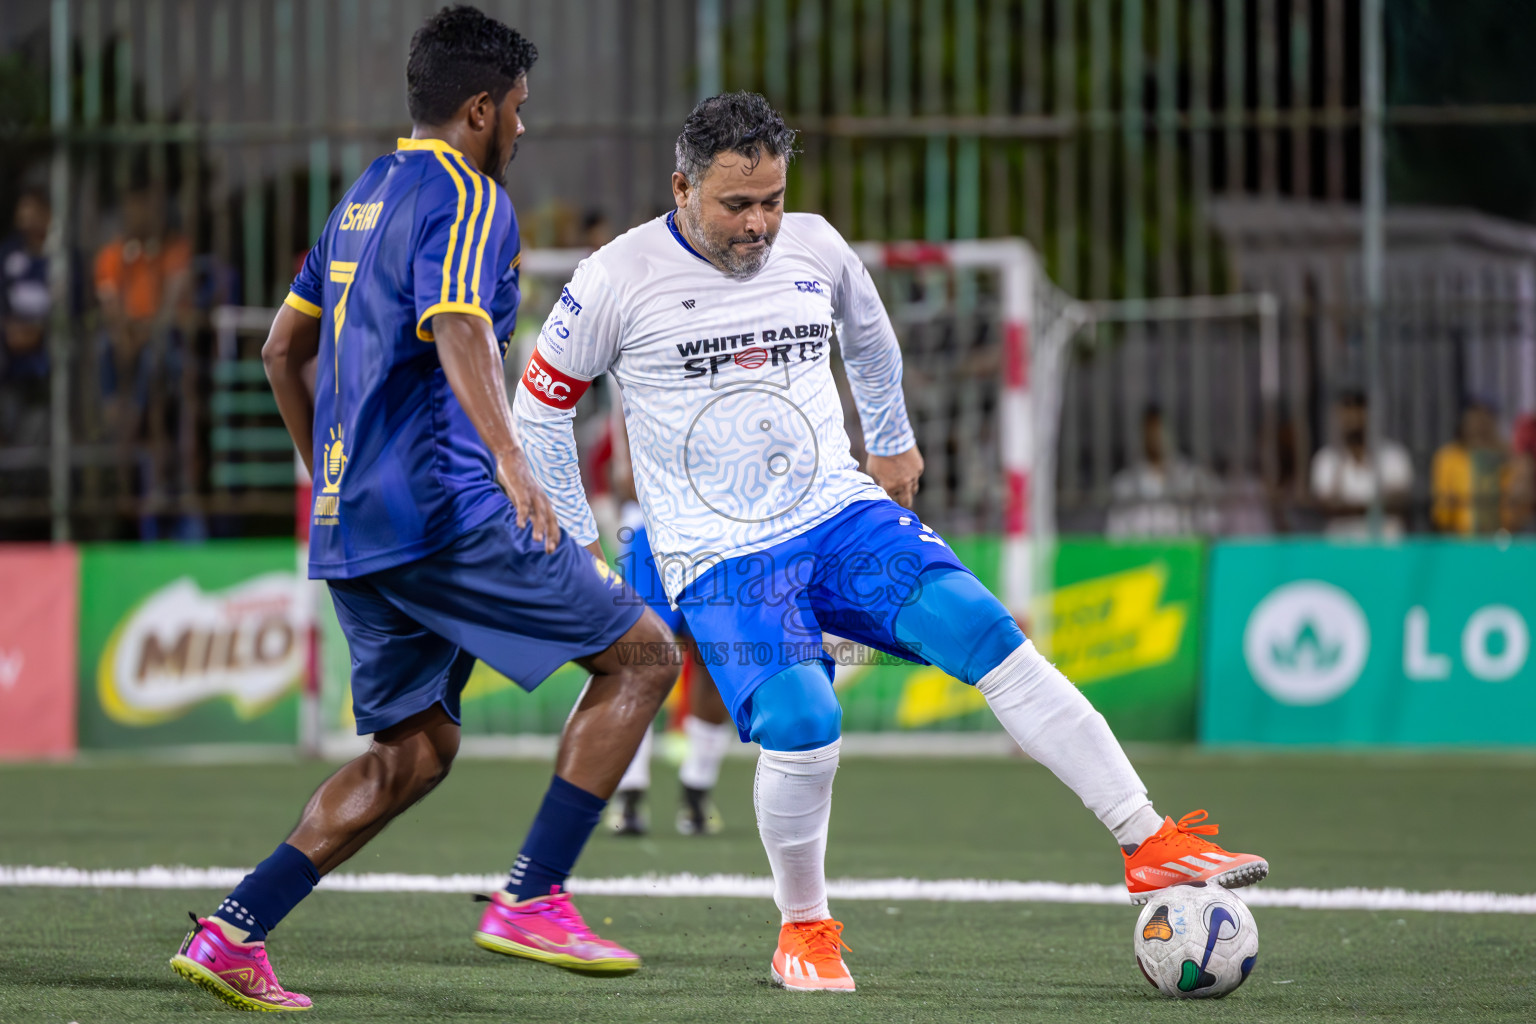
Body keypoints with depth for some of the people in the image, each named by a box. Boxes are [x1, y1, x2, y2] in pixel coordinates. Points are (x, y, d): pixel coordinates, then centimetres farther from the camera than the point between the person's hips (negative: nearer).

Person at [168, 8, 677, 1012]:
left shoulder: (363, 199, 20)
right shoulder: (468, 201, -8)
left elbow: (283, 348, 28)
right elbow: (459, 333, -27)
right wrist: (510, 460, -40)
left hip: (352, 524, 9)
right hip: (443, 512, -9)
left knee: (416, 749, 14)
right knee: (640, 653, -2)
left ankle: (231, 931, 2)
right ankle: (531, 899, -9)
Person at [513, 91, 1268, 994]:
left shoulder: (815, 248, 4)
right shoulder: (619, 281, -8)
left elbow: (869, 335, 28)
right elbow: (541, 404, 5)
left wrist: (894, 442, 40)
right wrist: (573, 544, 7)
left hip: (844, 515, 4)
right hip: (722, 557, -3)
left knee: (986, 630, -19)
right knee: (802, 727, -27)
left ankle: (1151, 848, -20)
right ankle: (804, 932, 0)